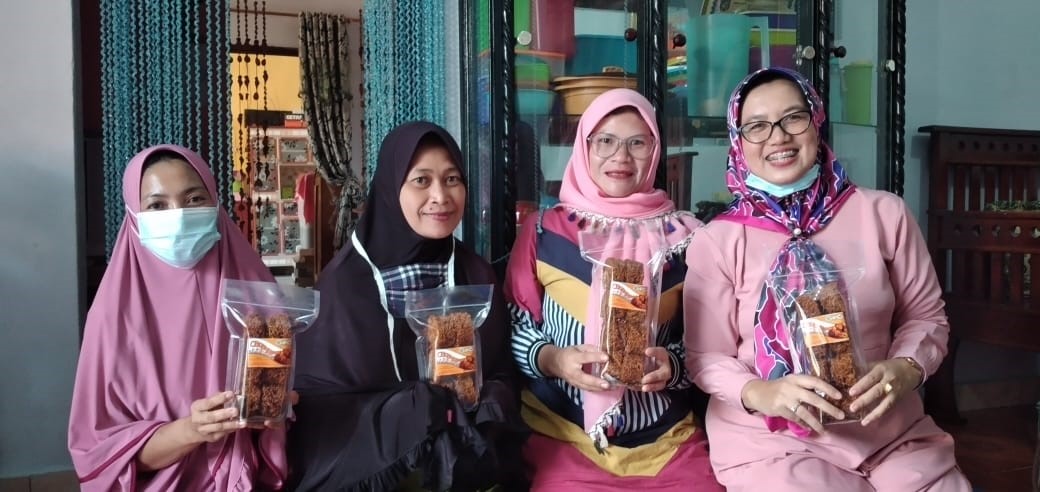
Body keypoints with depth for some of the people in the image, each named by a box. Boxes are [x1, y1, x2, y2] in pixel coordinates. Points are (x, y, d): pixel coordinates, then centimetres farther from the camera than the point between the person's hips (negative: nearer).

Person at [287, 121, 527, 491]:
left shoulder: (477, 276, 5)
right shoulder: (344, 279, -5)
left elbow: (502, 379, 10)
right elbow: (313, 400, -5)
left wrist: (487, 407, -12)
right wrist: (408, 415, -17)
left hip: (472, 461, 2)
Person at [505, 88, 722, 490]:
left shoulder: (682, 236, 4)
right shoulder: (544, 231, 1)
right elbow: (512, 327, 5)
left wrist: (673, 364, -12)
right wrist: (551, 359, -14)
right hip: (563, 434, -1)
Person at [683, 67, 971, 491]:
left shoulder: (883, 213, 0)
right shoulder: (718, 240, -5)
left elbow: (925, 316, 8)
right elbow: (706, 357, -2)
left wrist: (904, 369, -12)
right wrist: (760, 393, -22)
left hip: (892, 431, 3)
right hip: (769, 442, -3)